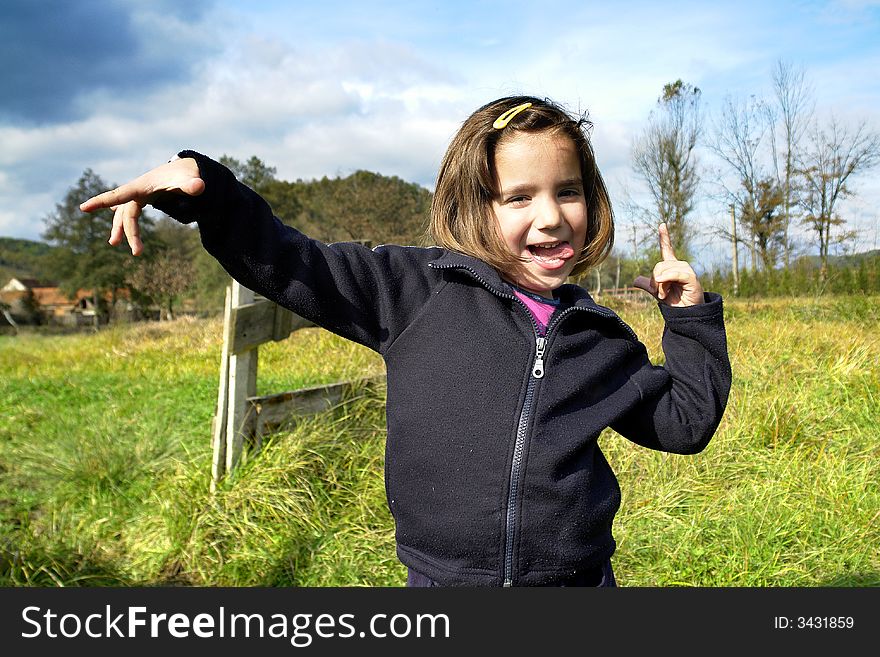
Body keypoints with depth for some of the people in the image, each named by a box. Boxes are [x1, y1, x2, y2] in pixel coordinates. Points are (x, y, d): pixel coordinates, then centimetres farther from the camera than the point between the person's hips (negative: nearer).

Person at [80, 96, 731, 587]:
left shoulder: (601, 337, 4)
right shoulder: (420, 290, -7)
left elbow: (686, 420, 15)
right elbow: (293, 266, -7)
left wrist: (692, 315, 8)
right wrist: (203, 189, -19)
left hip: (579, 578, 3)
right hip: (441, 577, -2)